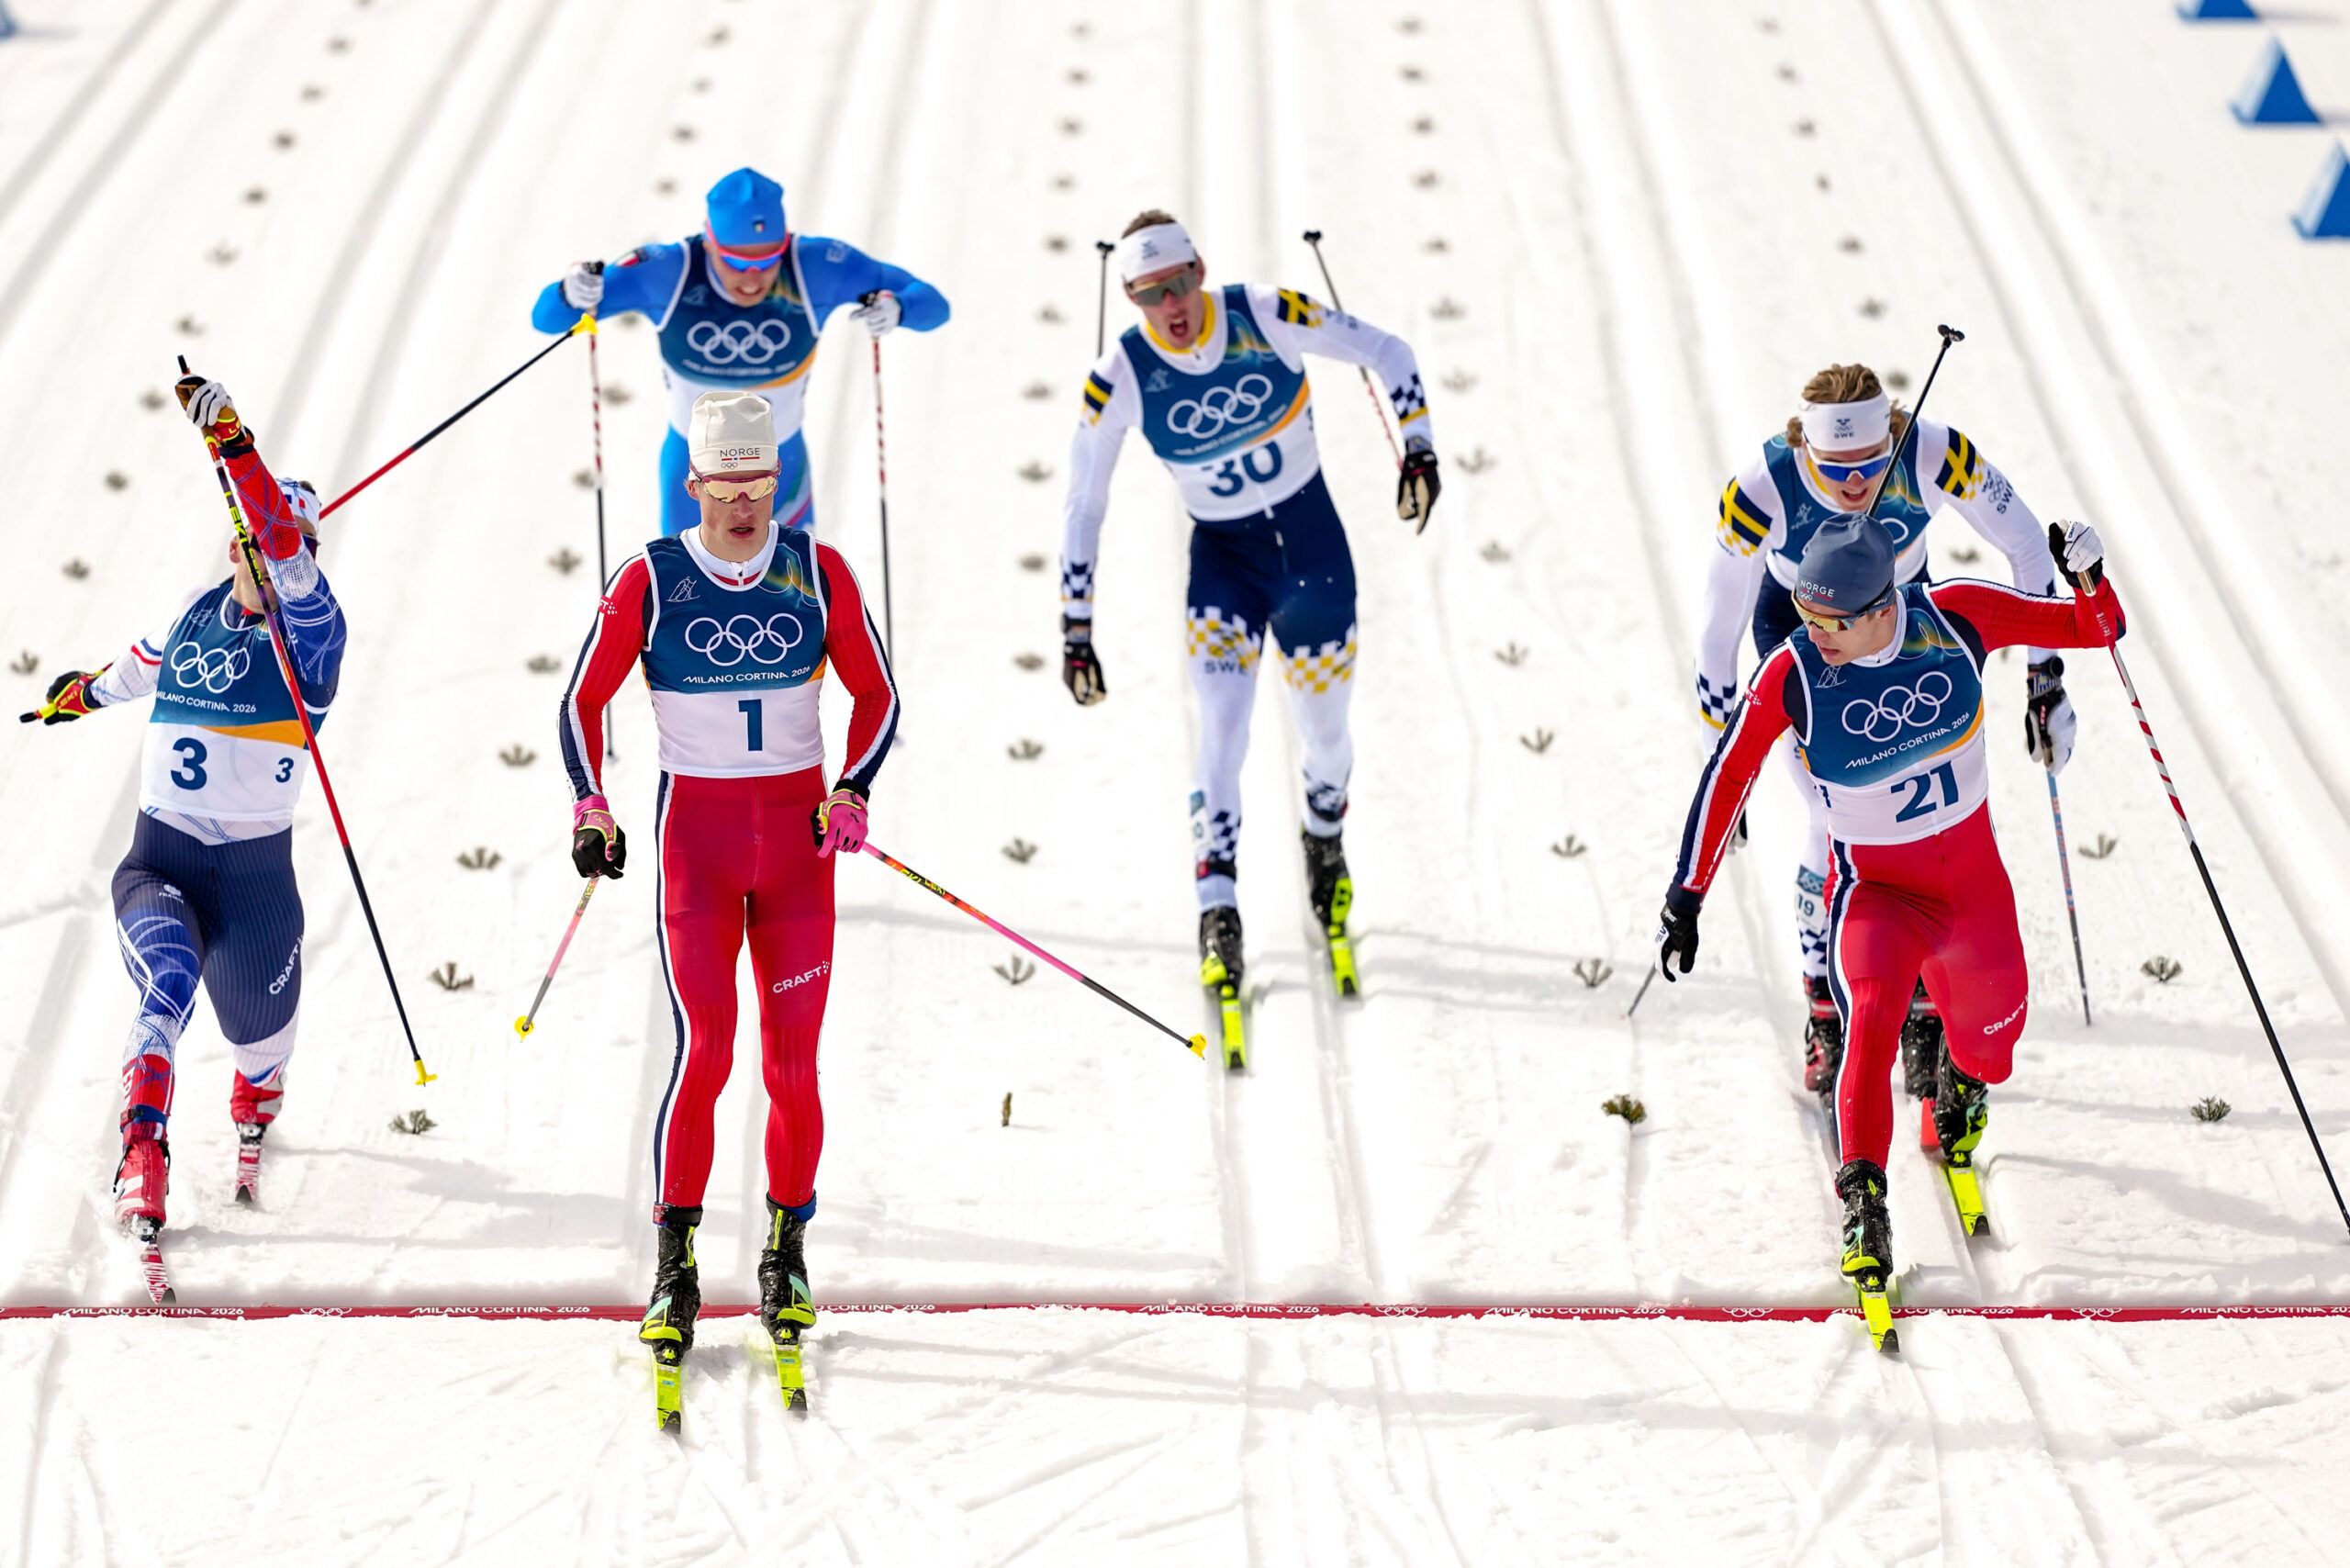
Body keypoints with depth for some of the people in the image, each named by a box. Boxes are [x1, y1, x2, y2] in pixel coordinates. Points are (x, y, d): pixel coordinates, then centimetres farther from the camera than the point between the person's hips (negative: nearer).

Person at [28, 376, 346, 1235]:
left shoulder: (312, 626, -7)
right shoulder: (197, 613, 5)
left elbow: (285, 552, -28)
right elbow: (144, 663, 29)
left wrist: (231, 439, -38)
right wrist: (86, 689, 49)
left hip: (256, 873, -1)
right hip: (160, 860, 1)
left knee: (261, 1036, 15)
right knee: (165, 995, -28)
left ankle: (252, 1119, 50)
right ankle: (142, 1158, -32)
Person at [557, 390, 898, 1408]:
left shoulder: (819, 572, -1)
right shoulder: (648, 581, -5)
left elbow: (876, 696, 7)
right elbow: (584, 703, 5)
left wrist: (852, 793, -9)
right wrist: (590, 811, -7)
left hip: (798, 832, 2)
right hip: (695, 833, -2)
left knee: (792, 1062, -1)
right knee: (704, 1049, -13)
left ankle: (786, 1250, 18)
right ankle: (675, 1268, -3)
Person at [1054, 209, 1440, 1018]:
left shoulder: (1268, 316, -18)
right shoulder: (1120, 379, -17)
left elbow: (1387, 352, -5)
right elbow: (1083, 508, -9)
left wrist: (1417, 449, -16)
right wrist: (1076, 630, -12)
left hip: (1310, 534, 1)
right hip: (1221, 555, -1)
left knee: (1324, 728, 11)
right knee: (1221, 730, -18)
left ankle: (1324, 839, 43)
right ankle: (1219, 914, -19)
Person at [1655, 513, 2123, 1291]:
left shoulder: (1957, 615, -18)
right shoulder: (1791, 675, -21)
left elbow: (2093, 629, -6)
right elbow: (1726, 775, -8)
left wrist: (2089, 577, -29)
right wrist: (1686, 896, -7)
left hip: (1973, 870, 3)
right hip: (1875, 886, -3)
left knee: (1993, 1034, 18)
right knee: (1871, 1021, -29)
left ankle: (1963, 1082, 55)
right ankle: (1864, 1203, -27)